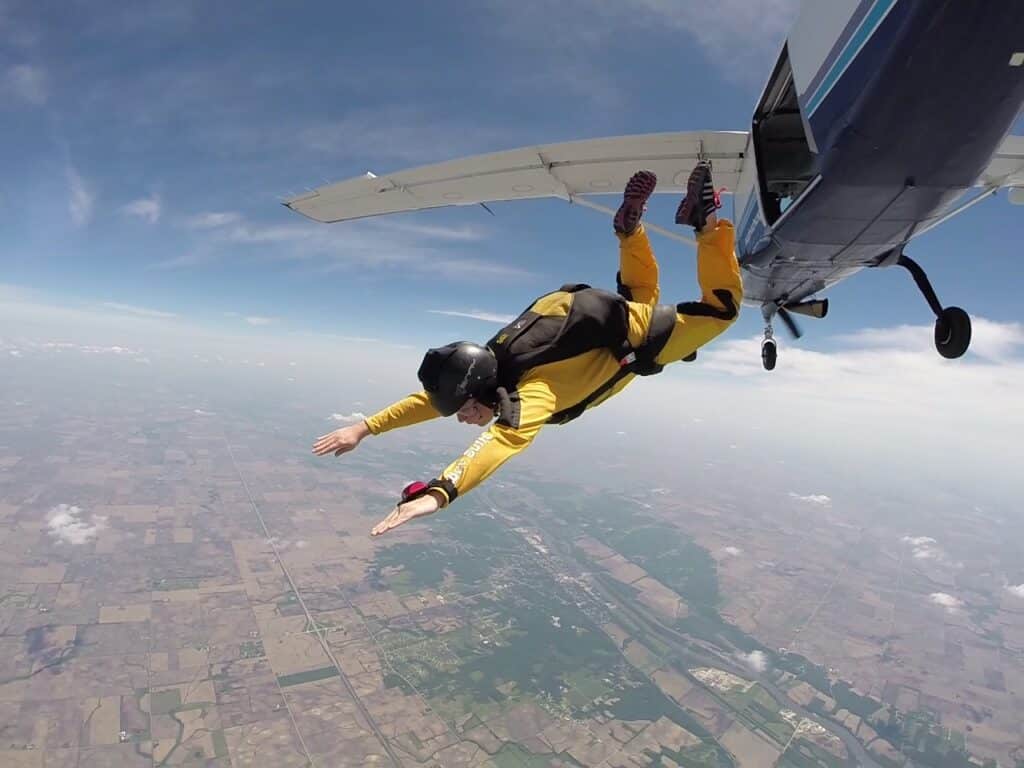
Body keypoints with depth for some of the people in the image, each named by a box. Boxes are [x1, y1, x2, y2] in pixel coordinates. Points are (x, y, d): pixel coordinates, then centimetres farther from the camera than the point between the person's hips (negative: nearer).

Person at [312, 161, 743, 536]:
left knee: (720, 306, 9)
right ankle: (630, 225, 30)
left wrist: (439, 493, -68)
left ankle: (706, 221, 16)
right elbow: (428, 397, -9)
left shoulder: (532, 391, -39)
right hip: (586, 316, 6)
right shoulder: (485, 371, -17)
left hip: (633, 338, -6)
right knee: (643, 295, 36)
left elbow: (505, 439, -57)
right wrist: (364, 428, -15)